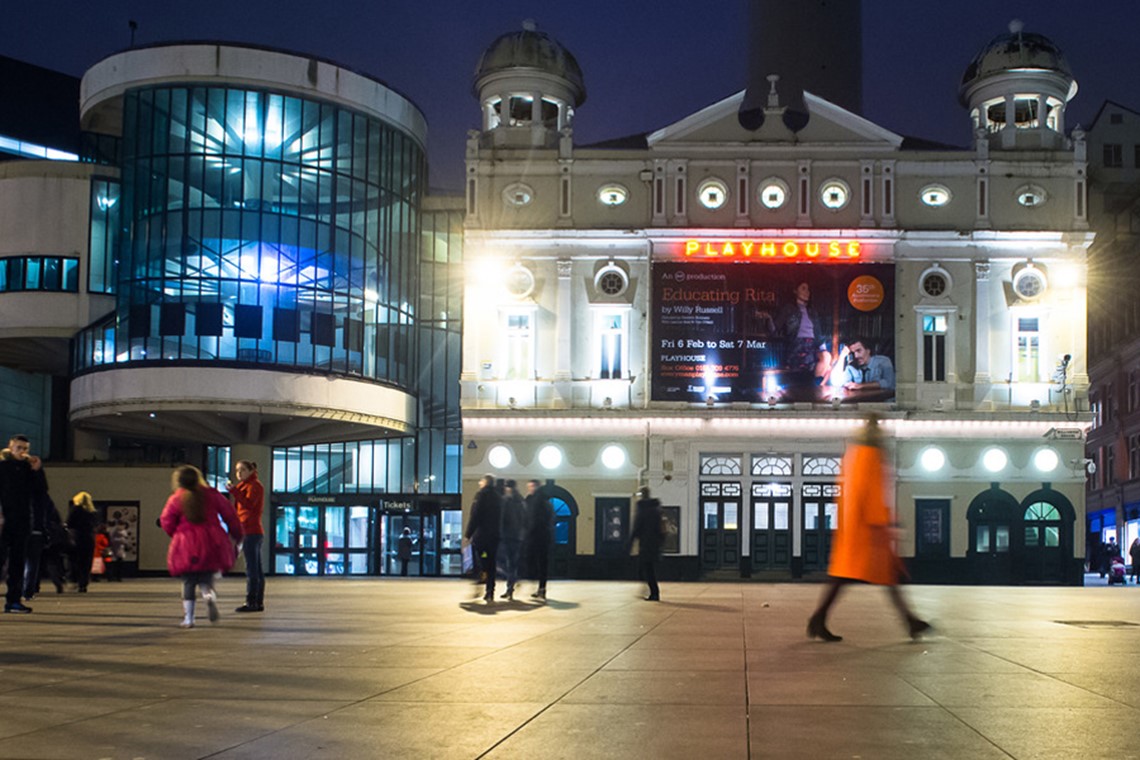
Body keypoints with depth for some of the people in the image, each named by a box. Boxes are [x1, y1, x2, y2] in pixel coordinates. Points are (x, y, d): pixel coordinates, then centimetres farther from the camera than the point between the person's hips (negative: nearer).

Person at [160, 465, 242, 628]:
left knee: (188, 582, 11)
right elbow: (230, 514, 6)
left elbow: (167, 522, -2)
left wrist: (176, 535, 19)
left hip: (186, 547, -2)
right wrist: (235, 535, 18)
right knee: (206, 578, 14)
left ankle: (188, 617, 5)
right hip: (210, 544, 2)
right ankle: (209, 594, -22)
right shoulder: (211, 495, 4)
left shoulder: (176, 499, -3)